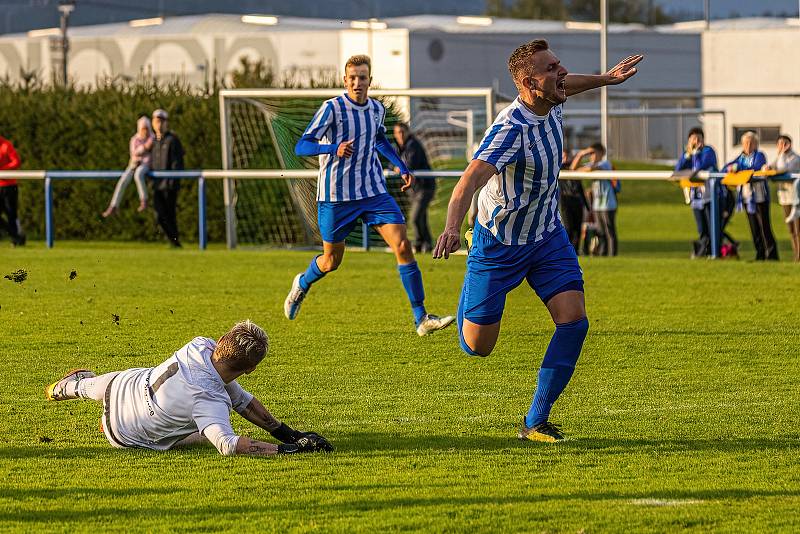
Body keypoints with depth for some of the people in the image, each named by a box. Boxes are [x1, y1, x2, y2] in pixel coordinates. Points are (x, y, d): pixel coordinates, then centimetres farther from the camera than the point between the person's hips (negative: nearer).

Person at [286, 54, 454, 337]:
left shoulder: (377, 109, 5)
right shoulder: (332, 108, -13)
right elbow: (301, 146, -20)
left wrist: (402, 167, 19)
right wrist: (335, 149, -37)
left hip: (374, 192, 4)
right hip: (336, 196, -4)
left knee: (403, 245, -13)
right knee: (332, 261, 9)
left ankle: (421, 318, -12)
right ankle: (302, 284, 46)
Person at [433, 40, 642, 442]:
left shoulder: (550, 104, -7)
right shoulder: (510, 130, -32)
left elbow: (564, 86, 21)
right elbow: (469, 182, -45)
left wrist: (607, 78, 27)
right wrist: (451, 228, -62)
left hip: (547, 235, 6)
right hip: (500, 245, -6)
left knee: (573, 321, -15)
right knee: (477, 348, 5)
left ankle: (536, 422, -5)